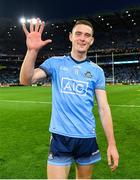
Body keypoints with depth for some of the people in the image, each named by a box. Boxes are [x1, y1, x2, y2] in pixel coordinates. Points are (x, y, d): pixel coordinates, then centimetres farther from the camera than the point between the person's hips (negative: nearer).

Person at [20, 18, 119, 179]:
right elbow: (26, 80, -12)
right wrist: (32, 51, -26)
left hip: (88, 137, 2)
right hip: (60, 136, -2)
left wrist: (112, 144, -3)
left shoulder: (97, 71, 3)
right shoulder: (55, 62, 0)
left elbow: (103, 108, 1)